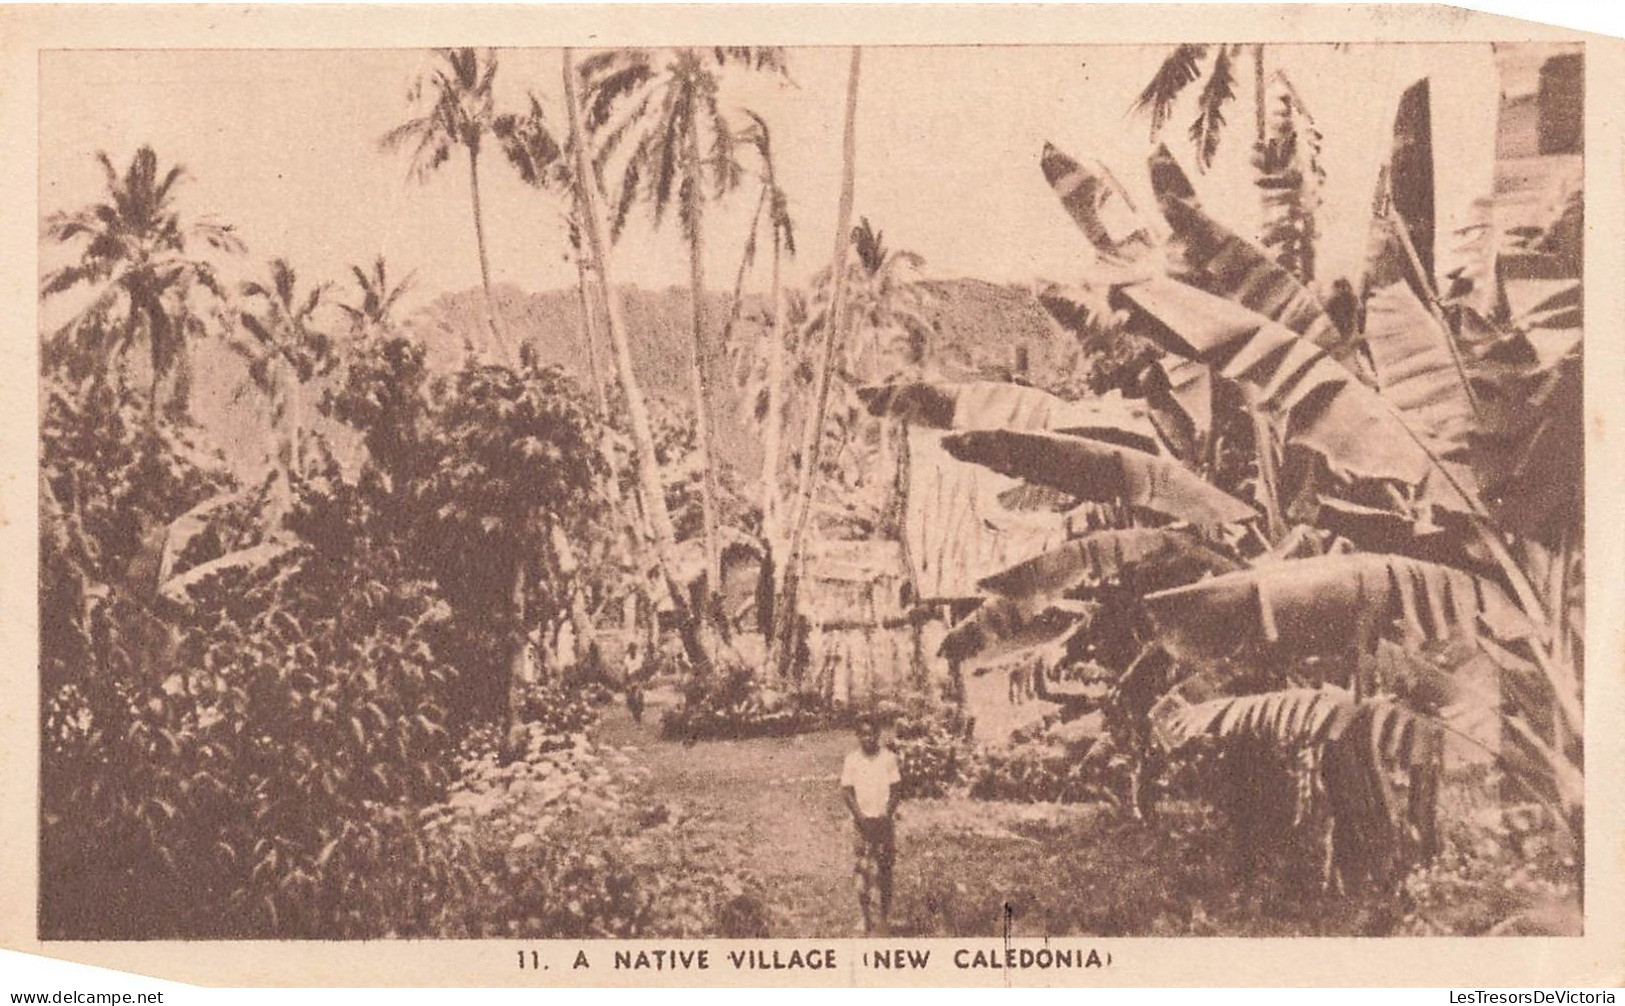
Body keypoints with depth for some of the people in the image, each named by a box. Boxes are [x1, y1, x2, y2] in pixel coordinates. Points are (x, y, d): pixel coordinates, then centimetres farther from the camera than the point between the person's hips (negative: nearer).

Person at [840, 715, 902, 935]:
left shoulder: (889, 758, 1)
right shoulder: (851, 761, 1)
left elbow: (896, 790, 3)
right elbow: (847, 791, 1)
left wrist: (887, 815, -9)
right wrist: (861, 818, -9)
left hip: (885, 820, 1)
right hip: (863, 820, -1)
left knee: (885, 868, 2)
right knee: (864, 869, -6)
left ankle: (884, 917, 10)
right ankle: (866, 916, 0)